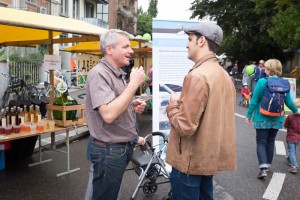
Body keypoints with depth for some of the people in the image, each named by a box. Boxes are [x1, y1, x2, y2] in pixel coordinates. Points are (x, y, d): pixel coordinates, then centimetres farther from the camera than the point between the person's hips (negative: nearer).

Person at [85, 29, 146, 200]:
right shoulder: (99, 73, -19)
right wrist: (134, 84, -26)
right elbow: (108, 114, -31)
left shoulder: (118, 74, 11)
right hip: (108, 150, -9)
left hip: (122, 147, 9)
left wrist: (132, 107, 1)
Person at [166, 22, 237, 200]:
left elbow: (185, 127, -25)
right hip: (210, 156, 9)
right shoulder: (224, 75, 7)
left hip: (191, 160, -8)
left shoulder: (197, 76, -22)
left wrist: (173, 106, -8)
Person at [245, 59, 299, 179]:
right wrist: (295, 111, 23)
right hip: (277, 119, 4)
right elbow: (288, 102, 3)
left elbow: (254, 101, -12)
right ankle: (267, 165, 30)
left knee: (261, 142, 3)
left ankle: (263, 168, -11)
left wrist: (249, 115, -1)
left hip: (262, 118, -4)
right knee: (270, 141, 18)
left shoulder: (262, 82, -15)